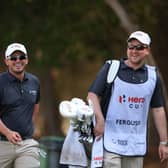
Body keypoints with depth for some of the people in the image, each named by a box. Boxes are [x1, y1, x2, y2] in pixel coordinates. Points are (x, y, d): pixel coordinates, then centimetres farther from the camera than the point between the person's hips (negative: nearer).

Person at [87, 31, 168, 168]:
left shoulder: (153, 76, 10)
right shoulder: (111, 68, 1)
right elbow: (92, 95, -3)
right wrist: (99, 120, -19)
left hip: (137, 145, 4)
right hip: (111, 141, -4)